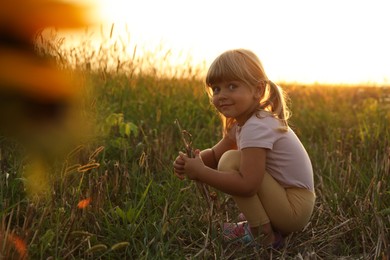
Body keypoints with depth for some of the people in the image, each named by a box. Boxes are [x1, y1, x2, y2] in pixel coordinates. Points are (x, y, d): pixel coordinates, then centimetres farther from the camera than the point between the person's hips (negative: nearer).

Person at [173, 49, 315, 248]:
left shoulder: (256, 128, -23)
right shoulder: (241, 124, 6)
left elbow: (247, 185, -29)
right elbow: (215, 154, 12)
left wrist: (200, 172, -23)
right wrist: (192, 161, -10)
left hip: (295, 208, -10)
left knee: (230, 162, -18)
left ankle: (264, 233, -9)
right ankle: (270, 224, 14)